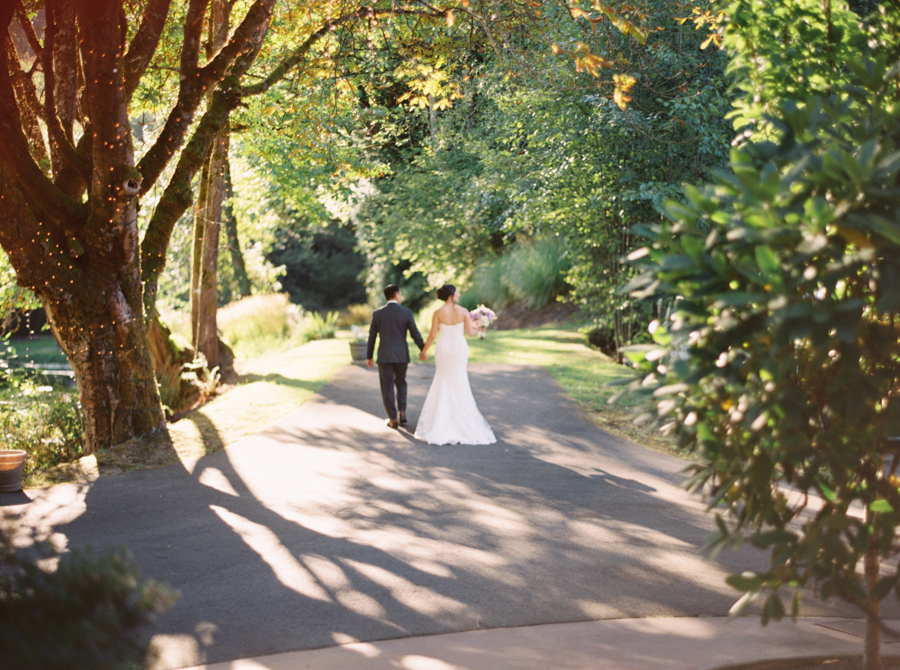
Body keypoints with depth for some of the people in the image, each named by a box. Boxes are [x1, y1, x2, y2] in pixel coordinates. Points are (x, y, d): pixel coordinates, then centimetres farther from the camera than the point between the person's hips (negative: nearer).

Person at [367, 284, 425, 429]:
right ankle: (402, 412, 9)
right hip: (401, 355, 1)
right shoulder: (406, 313, -6)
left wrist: (369, 356, 12)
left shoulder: (377, 313, -3)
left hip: (384, 356, 0)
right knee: (400, 382, 21)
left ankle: (393, 419, 8)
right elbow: (415, 334, -2)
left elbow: (372, 336, 2)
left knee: (387, 387, 7)